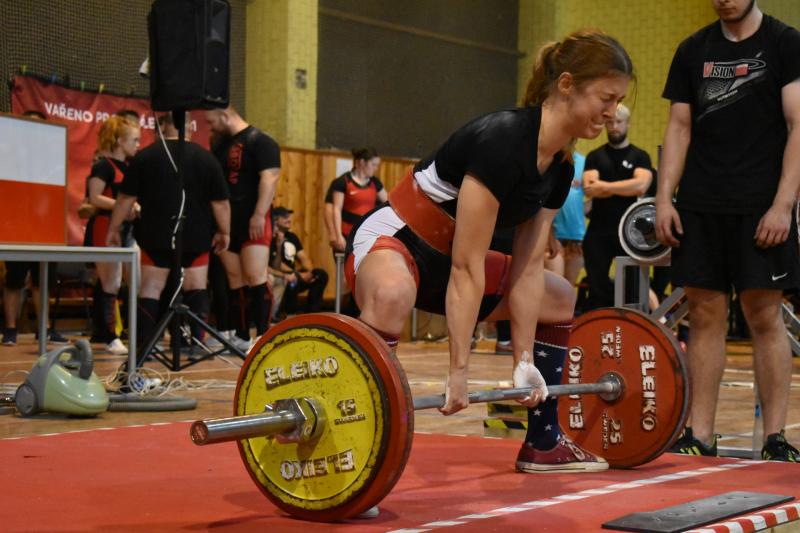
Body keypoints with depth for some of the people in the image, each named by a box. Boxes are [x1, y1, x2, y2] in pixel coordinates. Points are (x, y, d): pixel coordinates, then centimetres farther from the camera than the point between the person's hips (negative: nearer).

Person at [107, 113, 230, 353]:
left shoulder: (144, 157, 0)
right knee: (196, 288, 10)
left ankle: (143, 343, 0)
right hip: (196, 238, 1)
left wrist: (113, 229, 10)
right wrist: (224, 232, 11)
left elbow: (126, 199, 1)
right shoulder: (206, 158, 2)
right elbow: (220, 202, 1)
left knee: (150, 289, 5)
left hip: (156, 236, 0)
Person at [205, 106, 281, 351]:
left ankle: (263, 336, -11)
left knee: (255, 277, -12)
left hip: (253, 223, -8)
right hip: (226, 222, 8)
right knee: (235, 281, 8)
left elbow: (269, 178, -16)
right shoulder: (220, 145, 18)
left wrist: (259, 216, -23)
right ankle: (241, 337, 12)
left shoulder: (260, 142, -7)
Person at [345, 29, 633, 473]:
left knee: (562, 301, 17)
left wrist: (525, 362, 1)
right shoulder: (503, 141, -28)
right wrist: (458, 371, -29)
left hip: (443, 255, 10)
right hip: (390, 242, -10)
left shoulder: (559, 166, -1)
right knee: (391, 296, -44)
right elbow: (465, 268, -29)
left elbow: (527, 269, 3)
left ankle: (543, 445, 23)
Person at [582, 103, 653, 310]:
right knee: (597, 288, 3)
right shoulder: (595, 156, 9)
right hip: (598, 231, 1)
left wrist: (603, 186, -12)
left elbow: (641, 185, -14)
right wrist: (626, 188, -12)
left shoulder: (639, 156, 4)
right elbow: (589, 188, -7)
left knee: (633, 288, 1)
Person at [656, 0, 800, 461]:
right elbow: (679, 129, 12)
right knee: (706, 316, 4)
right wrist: (664, 199, 2)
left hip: (761, 208, -4)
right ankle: (700, 437, 8)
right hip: (701, 206, 4)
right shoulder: (693, 51, 12)